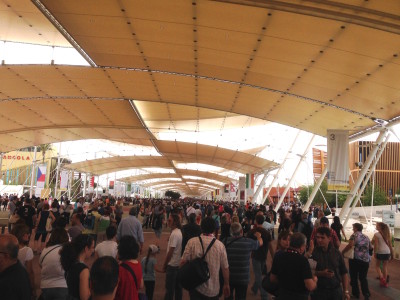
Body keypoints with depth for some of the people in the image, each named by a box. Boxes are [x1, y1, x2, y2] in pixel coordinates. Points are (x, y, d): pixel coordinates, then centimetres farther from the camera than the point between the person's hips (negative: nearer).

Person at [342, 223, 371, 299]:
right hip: (366, 260, 6)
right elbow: (371, 247, 27)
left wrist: (342, 252, -13)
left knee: (354, 277, 10)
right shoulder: (366, 237, 14)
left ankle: (356, 293, 17)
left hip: (355, 259, -6)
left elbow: (350, 245, -21)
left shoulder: (355, 235, -6)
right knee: (363, 278, 15)